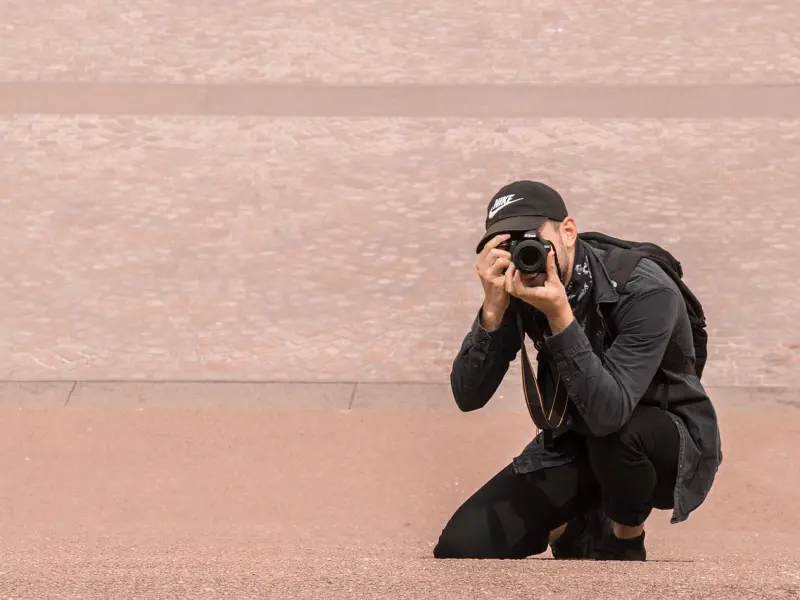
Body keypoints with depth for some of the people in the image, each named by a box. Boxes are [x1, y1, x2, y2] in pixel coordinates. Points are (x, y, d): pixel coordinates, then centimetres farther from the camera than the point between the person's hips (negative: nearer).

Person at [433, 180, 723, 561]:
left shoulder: (646, 292, -28)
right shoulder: (517, 288, -12)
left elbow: (609, 412, -38)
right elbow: (468, 396, -17)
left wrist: (559, 314, -43)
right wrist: (493, 308, -32)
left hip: (671, 444, -5)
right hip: (575, 442, 5)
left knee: (619, 434, -41)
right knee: (458, 549, -11)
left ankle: (625, 546, -8)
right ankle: (578, 529, 19)